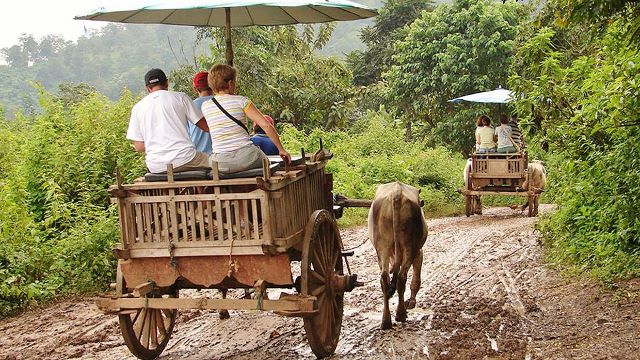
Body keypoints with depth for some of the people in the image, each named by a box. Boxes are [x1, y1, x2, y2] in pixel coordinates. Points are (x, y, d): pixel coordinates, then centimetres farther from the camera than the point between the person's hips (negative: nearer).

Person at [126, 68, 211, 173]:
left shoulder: (137, 108, 9)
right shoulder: (180, 97, 3)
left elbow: (139, 147, 8)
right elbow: (206, 126, 3)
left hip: (156, 167, 3)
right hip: (184, 159, -3)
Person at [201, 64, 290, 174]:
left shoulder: (205, 107, 5)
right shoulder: (241, 101, -4)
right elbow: (266, 126, -9)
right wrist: (281, 149, 1)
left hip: (221, 164, 3)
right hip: (245, 158, -3)